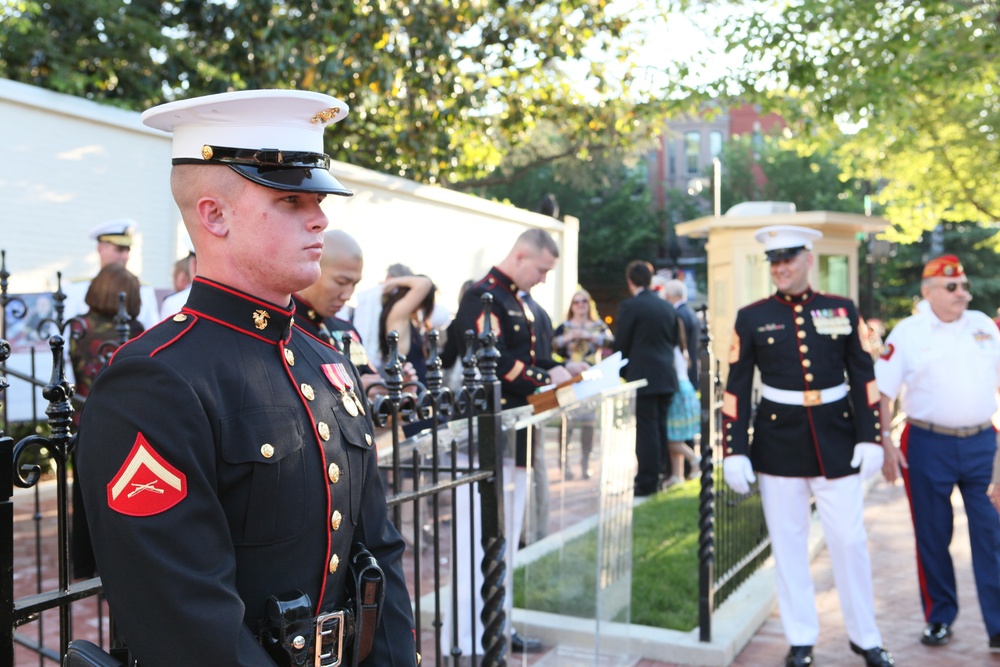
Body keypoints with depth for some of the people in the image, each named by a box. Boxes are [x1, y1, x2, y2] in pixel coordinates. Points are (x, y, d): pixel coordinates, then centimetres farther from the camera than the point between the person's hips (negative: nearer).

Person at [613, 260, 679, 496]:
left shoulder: (630, 306, -9)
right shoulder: (667, 306, 10)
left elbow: (621, 344, -5)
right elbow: (674, 340, 16)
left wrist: (623, 372, 10)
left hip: (643, 377, -7)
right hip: (667, 377, 7)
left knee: (646, 429, -4)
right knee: (660, 427, 14)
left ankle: (647, 481, 0)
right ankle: (659, 472, 22)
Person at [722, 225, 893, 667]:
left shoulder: (842, 310, 3)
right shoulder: (752, 318, 0)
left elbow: (864, 377, 5)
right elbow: (737, 389, -1)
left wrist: (870, 437, -1)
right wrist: (735, 450, -5)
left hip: (837, 440, 1)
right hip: (779, 443, 0)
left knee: (850, 541, 6)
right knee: (788, 543, 7)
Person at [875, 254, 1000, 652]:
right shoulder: (907, 333, -2)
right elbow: (882, 393, -2)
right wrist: (886, 444, -9)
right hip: (928, 446, -2)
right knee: (933, 537, 8)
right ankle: (939, 618, 24)